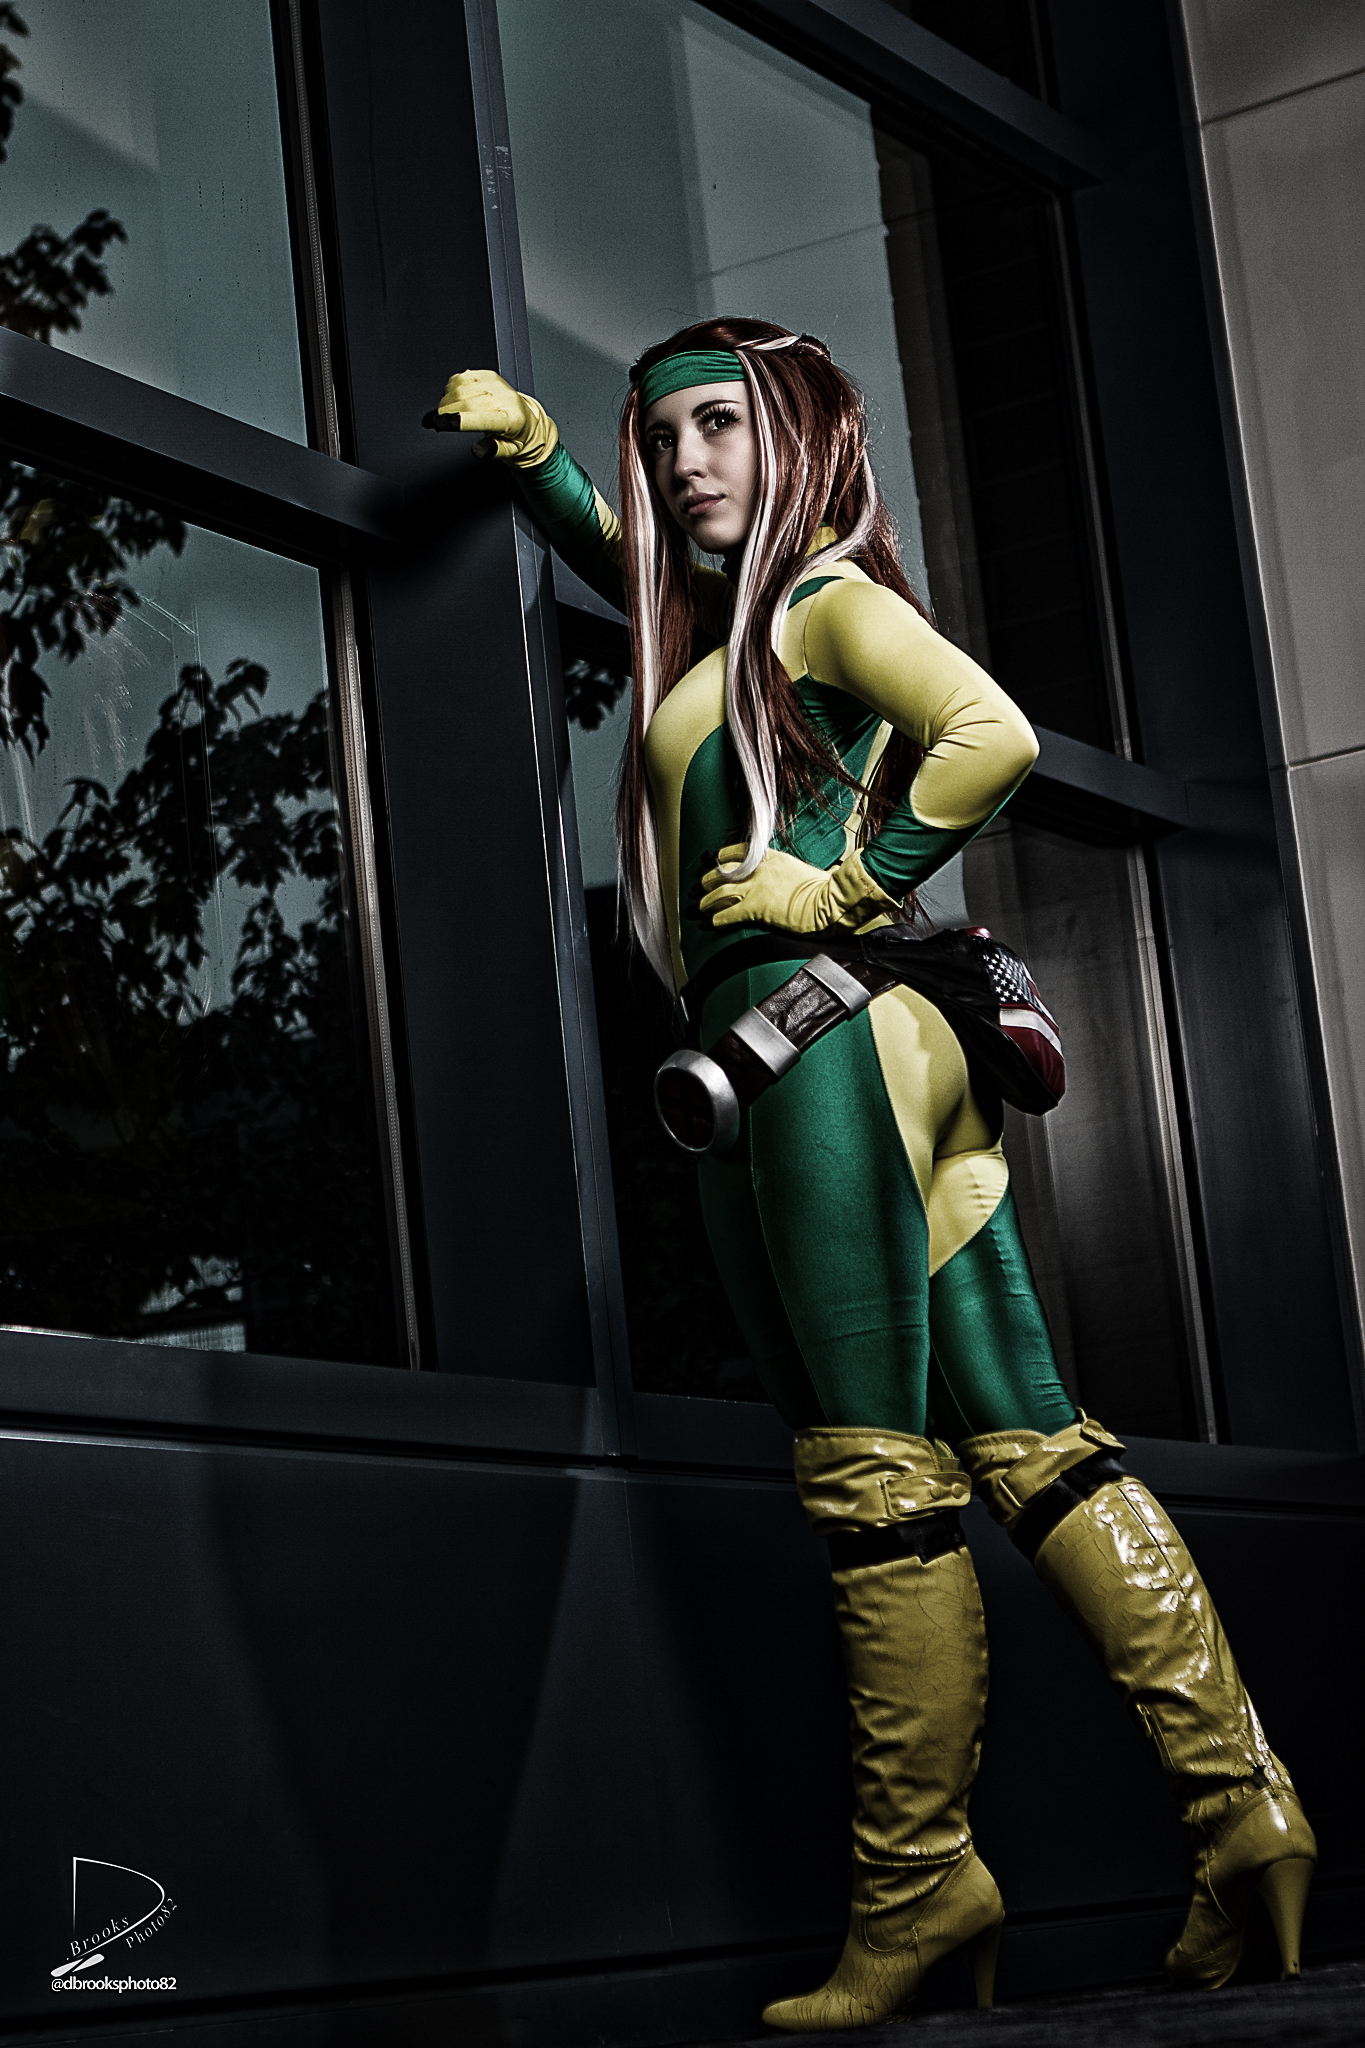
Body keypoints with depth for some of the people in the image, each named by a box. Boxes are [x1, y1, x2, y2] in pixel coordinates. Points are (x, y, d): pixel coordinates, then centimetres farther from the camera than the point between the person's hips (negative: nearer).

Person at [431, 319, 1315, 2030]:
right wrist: (528, 447, 31)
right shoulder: (728, 616, 26)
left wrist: (849, 886, -13)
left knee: (875, 1473, -10)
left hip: (818, 1022, -9)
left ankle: (916, 1882, -9)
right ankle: (1240, 1804, -5)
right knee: (1024, 1439, 0)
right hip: (893, 1045, 9)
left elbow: (995, 734, -18)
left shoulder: (829, 593, 0)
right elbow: (612, 545, 46)